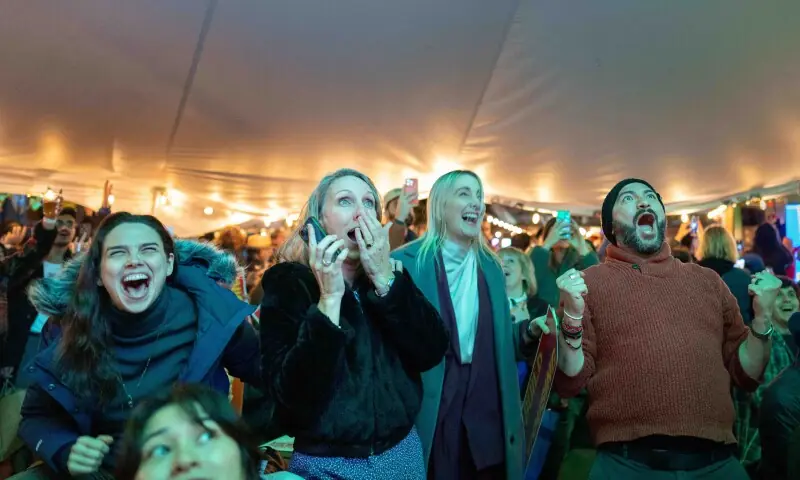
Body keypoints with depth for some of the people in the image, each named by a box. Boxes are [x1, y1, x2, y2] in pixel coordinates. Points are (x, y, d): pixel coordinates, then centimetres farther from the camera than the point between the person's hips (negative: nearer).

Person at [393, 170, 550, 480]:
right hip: (427, 417, -5)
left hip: (487, 413, 5)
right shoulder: (406, 262, -6)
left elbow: (499, 343, 15)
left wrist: (530, 330, -3)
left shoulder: (491, 268, 12)